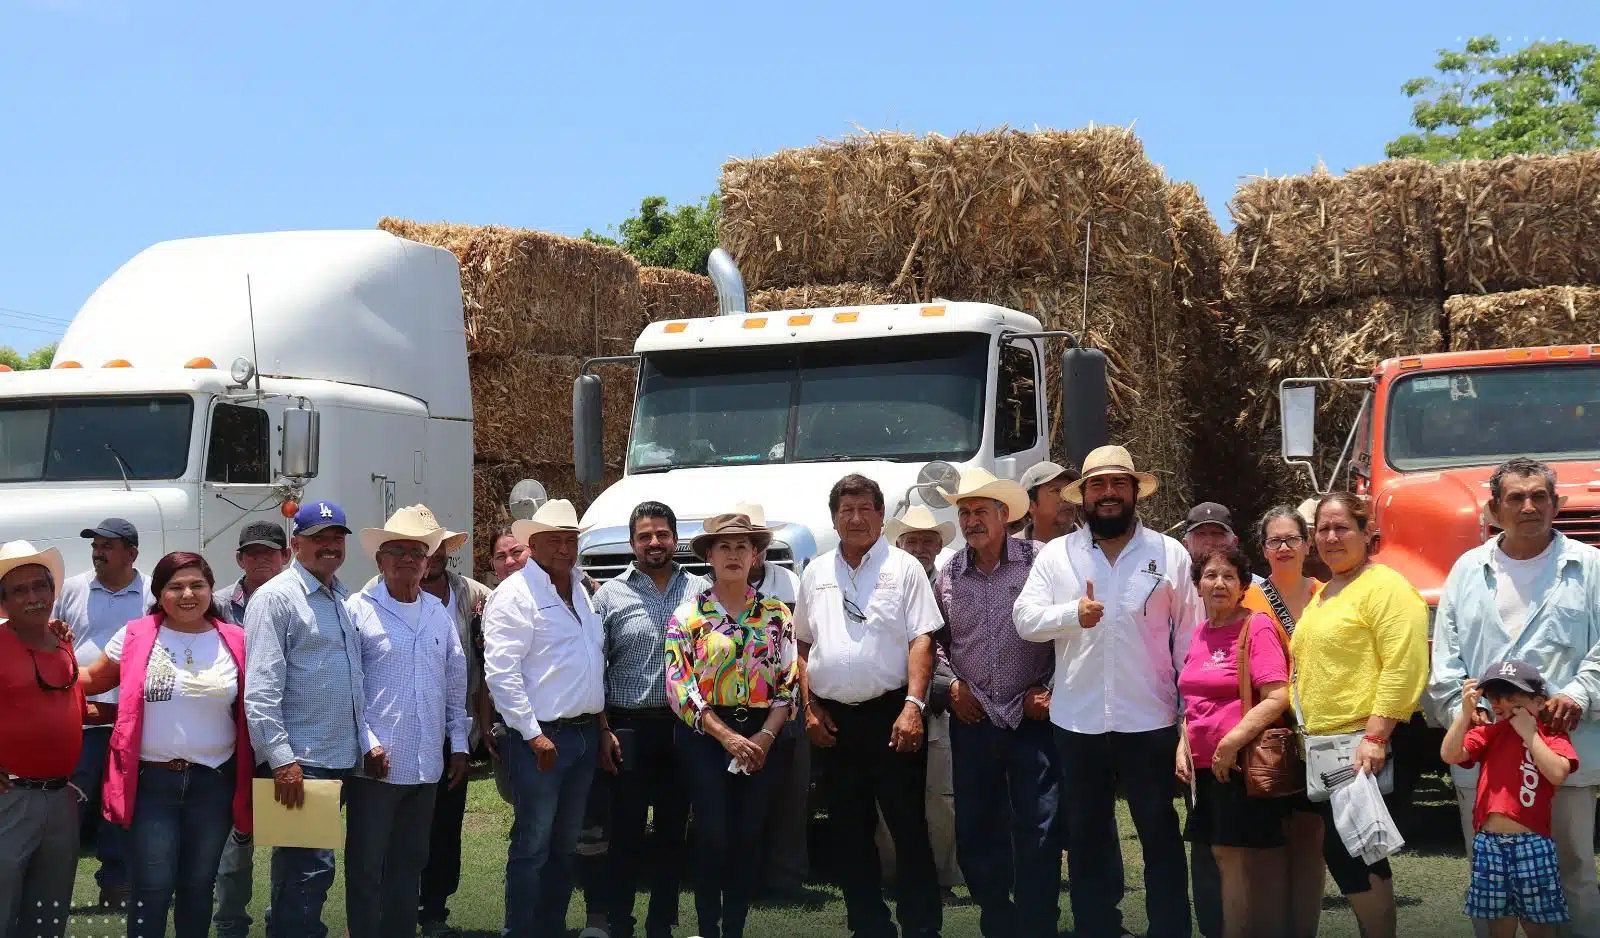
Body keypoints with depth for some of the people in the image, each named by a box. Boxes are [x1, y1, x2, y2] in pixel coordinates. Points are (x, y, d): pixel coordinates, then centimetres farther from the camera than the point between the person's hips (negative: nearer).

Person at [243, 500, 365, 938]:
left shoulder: (342, 597, 15)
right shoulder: (277, 597, -10)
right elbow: (261, 688, -16)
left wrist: (367, 738, 15)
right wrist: (282, 760, -21)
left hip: (339, 756, 8)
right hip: (299, 762, -8)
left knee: (299, 866, 18)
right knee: (311, 868, -10)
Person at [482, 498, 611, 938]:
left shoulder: (582, 591, 15)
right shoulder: (516, 594, -10)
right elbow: (500, 672, -17)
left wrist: (602, 727, 17)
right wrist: (533, 735, -18)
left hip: (585, 734, 8)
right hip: (542, 739, -8)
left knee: (565, 845, 13)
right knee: (532, 847, -4)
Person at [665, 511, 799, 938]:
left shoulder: (777, 614, 7)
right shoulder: (688, 614, 1)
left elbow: (789, 682, 4)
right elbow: (680, 687, -6)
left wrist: (765, 736, -10)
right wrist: (727, 737, -13)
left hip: (761, 735, 2)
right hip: (703, 734, -2)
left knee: (748, 839, 2)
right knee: (712, 837, -7)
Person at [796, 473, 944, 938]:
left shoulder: (904, 567, -1)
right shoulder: (816, 574, 12)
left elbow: (921, 640, -8)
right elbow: (802, 646, 17)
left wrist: (913, 705, -18)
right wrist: (810, 706, 7)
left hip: (890, 713, -5)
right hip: (833, 719, 5)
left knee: (908, 826, -3)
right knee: (848, 831, 10)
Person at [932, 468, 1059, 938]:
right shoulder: (948, 575, 8)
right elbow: (934, 640, 18)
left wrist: (1050, 690, -5)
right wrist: (951, 686, 5)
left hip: (1033, 719, -4)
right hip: (972, 721, 4)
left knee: (1038, 835, -4)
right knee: (975, 833, 9)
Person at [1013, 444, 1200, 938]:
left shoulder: (1170, 554, 2)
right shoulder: (1055, 554, 6)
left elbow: (1190, 637, 0)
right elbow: (1024, 618, -2)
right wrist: (1073, 614, -20)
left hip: (1150, 720, -2)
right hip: (1077, 721, 2)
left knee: (1161, 835, 7)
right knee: (1086, 838, 12)